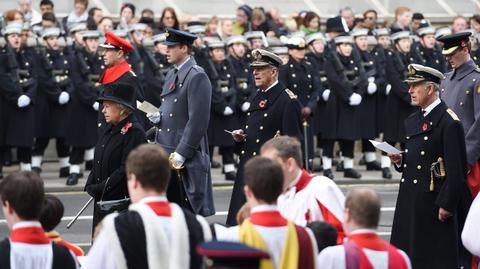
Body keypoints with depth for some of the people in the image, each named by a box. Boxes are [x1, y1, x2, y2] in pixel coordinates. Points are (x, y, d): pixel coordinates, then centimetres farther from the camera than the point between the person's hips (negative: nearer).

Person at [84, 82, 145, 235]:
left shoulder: (134, 132, -13)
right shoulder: (109, 130, 14)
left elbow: (127, 169, -20)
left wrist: (100, 188, -18)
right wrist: (91, 185, 1)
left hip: (122, 203, -9)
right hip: (102, 202, 9)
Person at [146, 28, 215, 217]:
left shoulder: (197, 77, -12)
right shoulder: (172, 74, 16)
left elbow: (198, 120, -17)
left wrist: (181, 153, -20)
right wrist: (158, 117, 3)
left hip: (187, 157, -9)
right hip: (165, 152, 9)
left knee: (189, 211, -3)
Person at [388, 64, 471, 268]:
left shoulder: (448, 122, -12)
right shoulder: (412, 121, 15)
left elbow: (456, 168, -15)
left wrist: (447, 204, -17)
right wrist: (400, 160, 2)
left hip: (434, 202, -8)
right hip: (410, 201, 8)